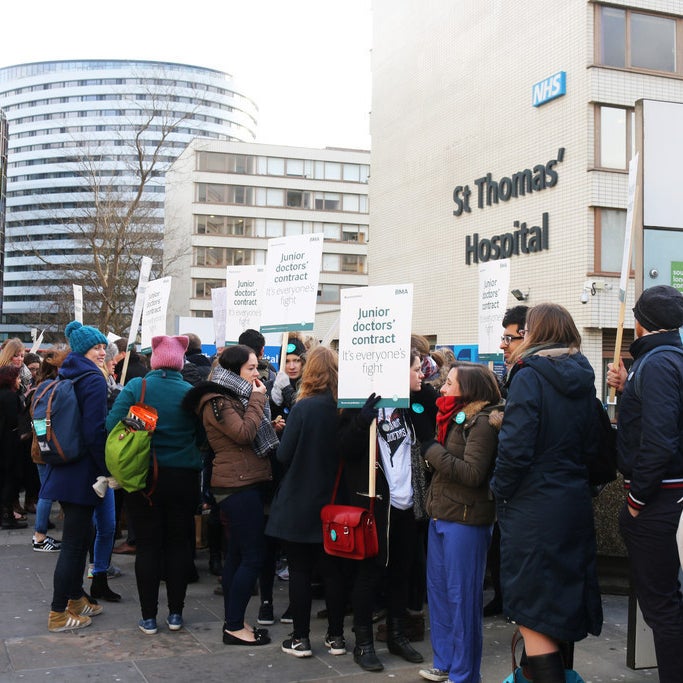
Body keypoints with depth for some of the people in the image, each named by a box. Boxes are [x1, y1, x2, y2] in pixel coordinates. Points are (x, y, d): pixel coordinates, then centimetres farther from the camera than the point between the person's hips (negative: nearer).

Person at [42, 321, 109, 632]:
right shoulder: (93, 379, -15)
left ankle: (76, 598, 32)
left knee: (81, 534, 20)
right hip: (82, 473, -9)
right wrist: (108, 471, -13)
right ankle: (59, 614, 6)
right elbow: (95, 431, -21)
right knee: (74, 541, -1)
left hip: (63, 468, 9)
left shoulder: (66, 377, 12)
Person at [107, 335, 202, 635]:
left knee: (147, 545, 8)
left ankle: (149, 618, 12)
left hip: (143, 477, -1)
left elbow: (112, 427, -11)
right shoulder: (191, 393, -5)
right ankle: (175, 614, 18)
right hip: (183, 478, 1)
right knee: (178, 543, 12)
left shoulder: (135, 387, -7)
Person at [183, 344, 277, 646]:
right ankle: (234, 626, -1)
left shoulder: (237, 396, 18)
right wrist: (258, 399, -12)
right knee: (253, 556, -8)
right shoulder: (216, 400, -11)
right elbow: (244, 433, -22)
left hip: (245, 483, 10)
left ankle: (233, 623, 18)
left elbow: (260, 435, 19)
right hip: (238, 485, -10)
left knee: (236, 554, 11)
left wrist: (257, 400, 4)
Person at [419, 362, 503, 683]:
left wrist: (434, 451, -16)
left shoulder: (482, 423, -15)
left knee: (462, 596, 0)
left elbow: (473, 473, -23)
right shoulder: (455, 417, 13)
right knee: (437, 589, 16)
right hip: (441, 515, 10)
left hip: (465, 519, -10)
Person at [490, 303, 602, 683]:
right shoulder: (582, 380, 8)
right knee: (562, 603, 21)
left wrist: (500, 491, -7)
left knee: (533, 614, -1)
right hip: (575, 504, 8)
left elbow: (515, 447, -20)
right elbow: (591, 445, 11)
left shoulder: (529, 376, -14)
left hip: (533, 507, -8)